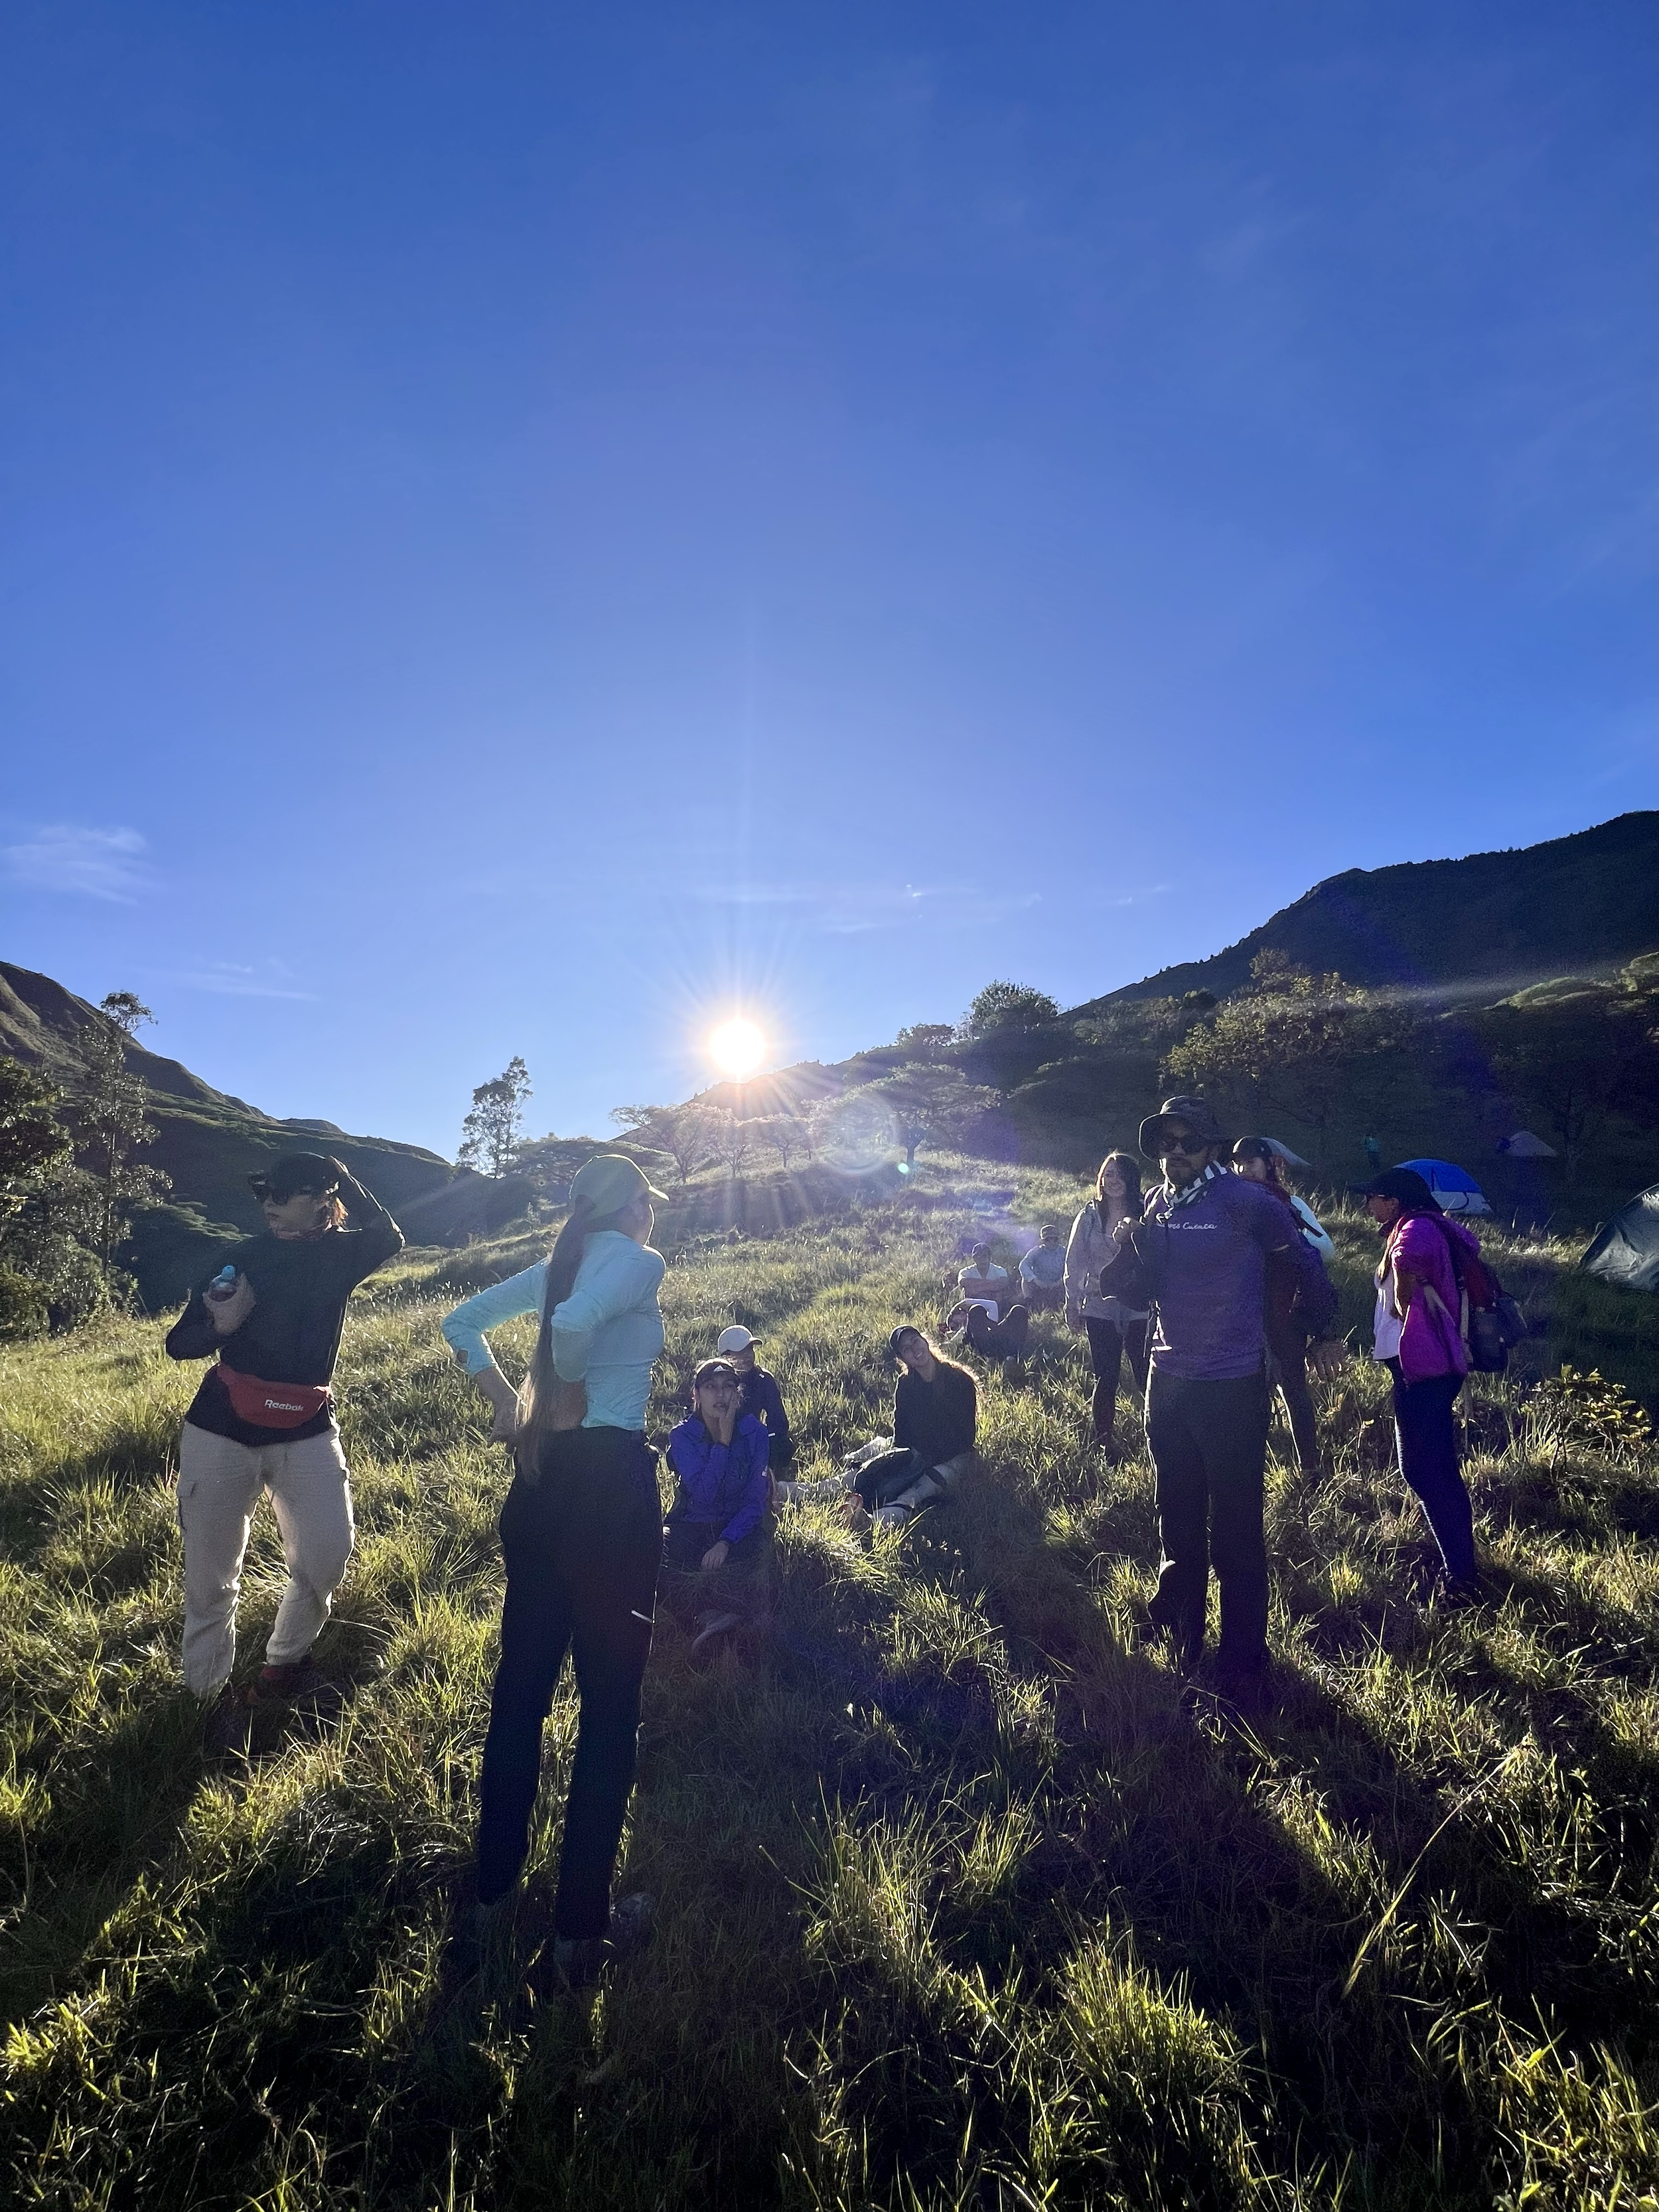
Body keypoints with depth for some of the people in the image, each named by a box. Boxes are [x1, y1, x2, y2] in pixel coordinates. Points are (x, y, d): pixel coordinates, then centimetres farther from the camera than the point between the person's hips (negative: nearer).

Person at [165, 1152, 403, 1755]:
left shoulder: (338, 1255, 1)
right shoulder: (243, 1256, -1)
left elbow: (387, 1236, -20)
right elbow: (179, 1343, -1)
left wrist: (340, 1175, -16)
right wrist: (221, 1324, -23)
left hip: (305, 1433, 0)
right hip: (221, 1432, 0)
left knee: (327, 1558, -4)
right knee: (210, 1575, 5)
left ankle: (283, 1666, 22)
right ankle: (211, 1695, 25)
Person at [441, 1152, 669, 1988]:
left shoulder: (555, 1263, 11)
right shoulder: (640, 1261, -10)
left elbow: (461, 1322, 16)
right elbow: (573, 1321, -28)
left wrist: (512, 1403, 10)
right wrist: (574, 1395, -10)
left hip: (539, 1483, 8)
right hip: (611, 1484, -8)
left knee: (521, 1684, 18)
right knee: (610, 1704, 5)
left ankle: (494, 1887, 34)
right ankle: (582, 1929, 15)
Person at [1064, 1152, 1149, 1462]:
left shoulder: (1144, 1216, -1)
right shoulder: (1089, 1216, 4)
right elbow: (1075, 1262, 7)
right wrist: (1072, 1303, 4)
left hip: (1139, 1308, -1)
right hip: (1100, 1308, 1)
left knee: (1147, 1377, -6)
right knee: (1106, 1379, 7)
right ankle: (1106, 1444, 19)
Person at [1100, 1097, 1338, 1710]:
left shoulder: (1245, 1201, -14)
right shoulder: (1157, 1204, 5)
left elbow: (1304, 1262, -3)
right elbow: (1137, 1291, 7)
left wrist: (1321, 1331, 5)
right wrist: (1127, 1252, -13)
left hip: (1233, 1390, -6)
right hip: (1168, 1384, 6)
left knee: (1236, 1534, 3)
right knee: (1178, 1522, 20)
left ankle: (1243, 1670, 18)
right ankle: (1182, 1637, 38)